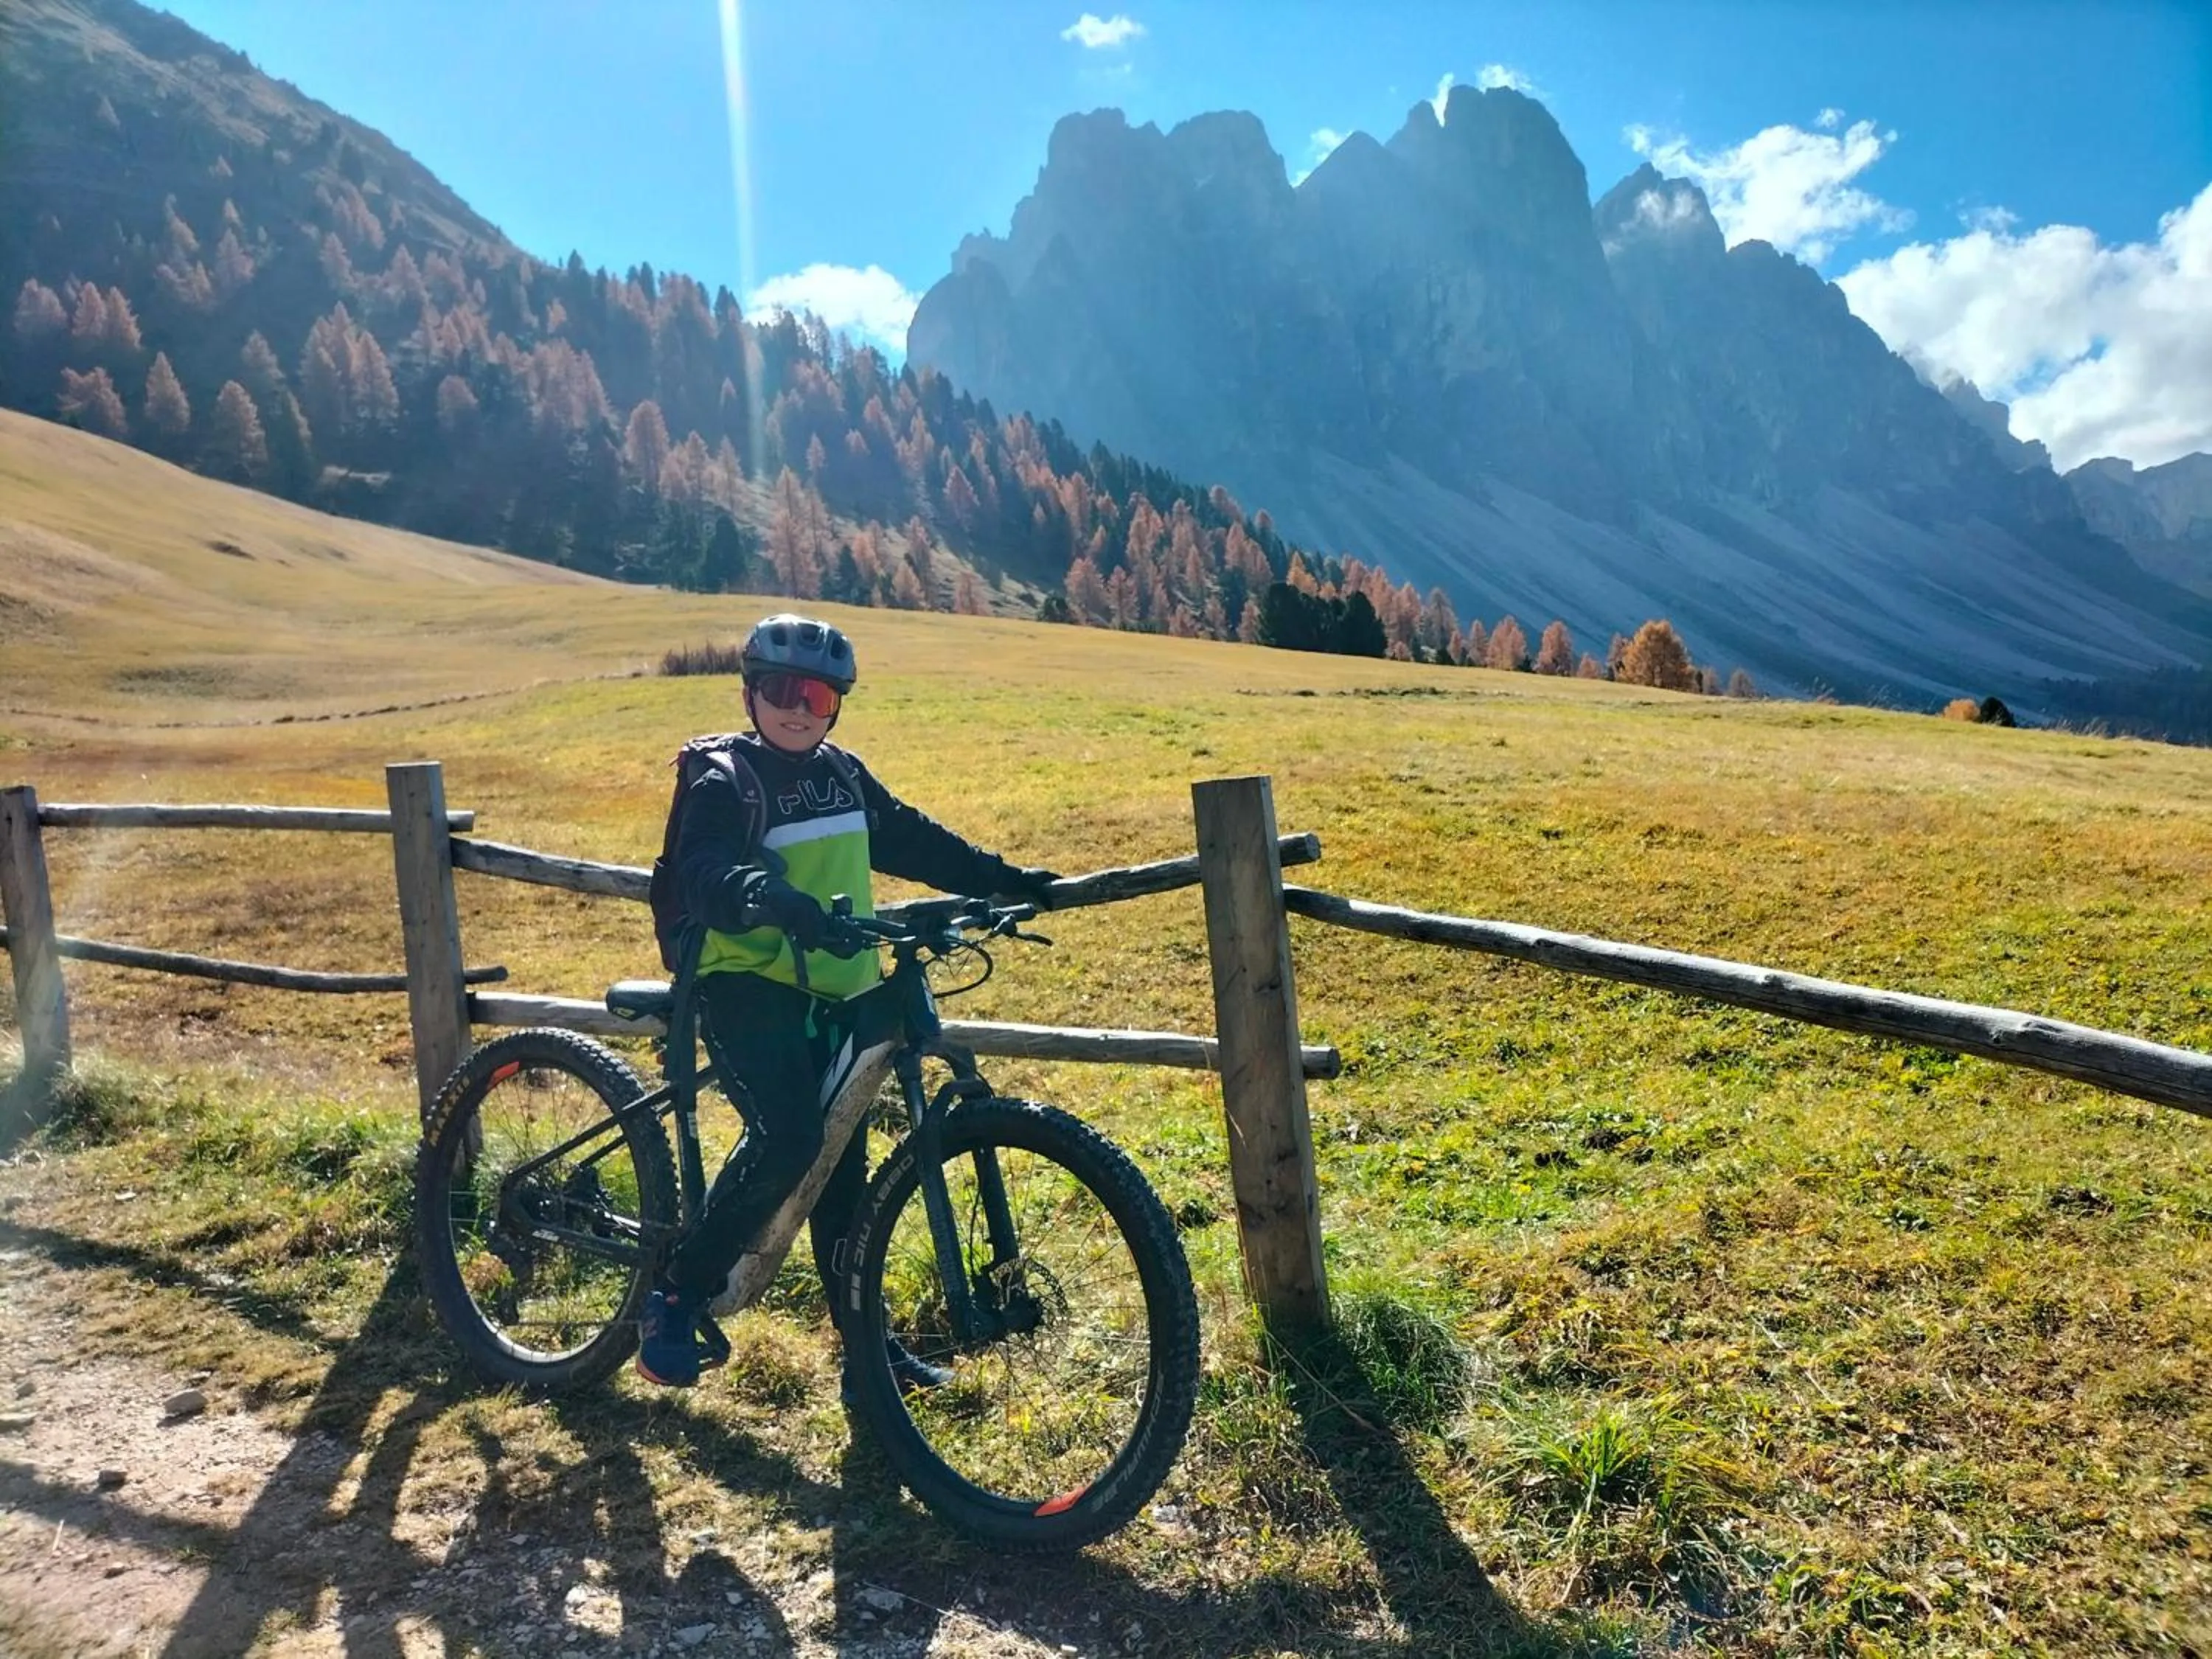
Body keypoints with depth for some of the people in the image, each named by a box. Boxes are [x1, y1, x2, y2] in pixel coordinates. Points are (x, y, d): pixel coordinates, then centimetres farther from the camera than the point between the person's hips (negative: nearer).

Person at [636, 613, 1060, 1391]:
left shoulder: (844, 774, 11)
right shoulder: (724, 783, -8)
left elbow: (913, 840, 18)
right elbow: (704, 874, -25)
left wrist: (1006, 879, 13)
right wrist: (764, 894, -47)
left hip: (839, 993, 6)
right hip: (750, 984, -6)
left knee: (844, 1167, 10)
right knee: (788, 1136, -26)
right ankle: (676, 1297, -7)